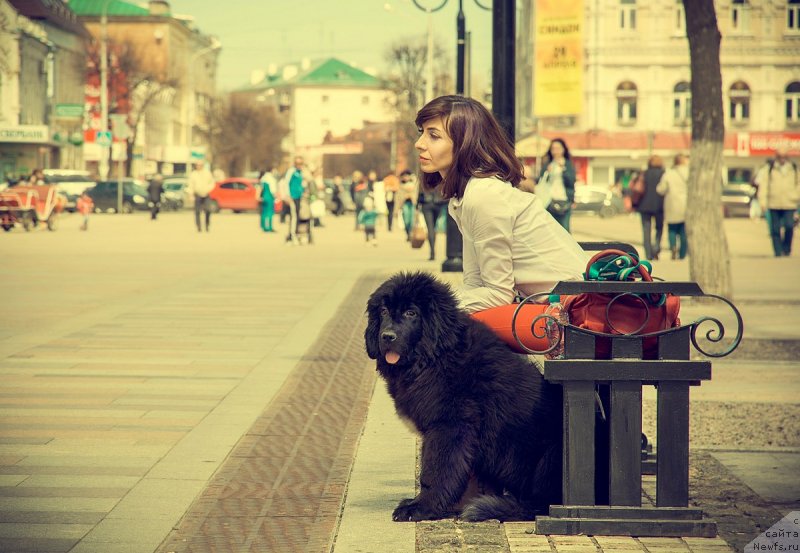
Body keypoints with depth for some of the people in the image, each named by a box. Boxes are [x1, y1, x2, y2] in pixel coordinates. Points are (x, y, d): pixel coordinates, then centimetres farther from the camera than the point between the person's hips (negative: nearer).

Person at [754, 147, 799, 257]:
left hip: (789, 204, 0)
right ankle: (778, 252, 7)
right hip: (773, 204, 0)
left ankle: (787, 249, 3)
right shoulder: (769, 168, 6)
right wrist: (762, 200, -7)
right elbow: (763, 183, 1)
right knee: (775, 230, 0)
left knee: (789, 226, -14)